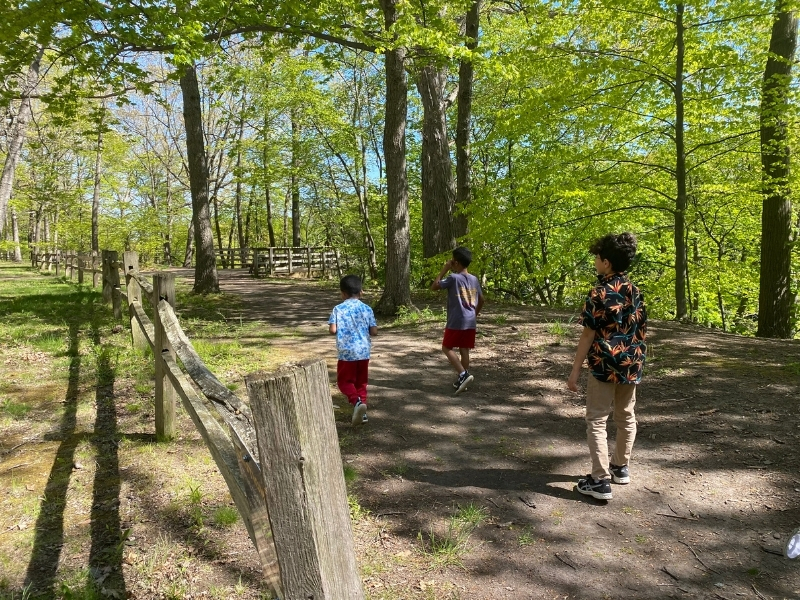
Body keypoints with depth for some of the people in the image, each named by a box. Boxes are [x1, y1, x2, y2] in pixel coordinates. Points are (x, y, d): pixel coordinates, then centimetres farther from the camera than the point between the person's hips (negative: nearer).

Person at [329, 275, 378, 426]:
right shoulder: (367, 309, 0)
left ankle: (357, 401, -15)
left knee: (344, 381, 11)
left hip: (346, 352, -3)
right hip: (363, 352, 3)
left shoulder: (338, 309, -6)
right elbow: (374, 331, -2)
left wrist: (342, 329, 9)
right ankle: (362, 412, 16)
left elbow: (333, 330, -12)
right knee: (361, 382, 17)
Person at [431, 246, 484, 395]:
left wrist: (444, 270, 0)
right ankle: (463, 379, 14)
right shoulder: (474, 279, 9)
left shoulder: (453, 278, -11)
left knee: (447, 348, 5)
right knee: (464, 350, 11)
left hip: (456, 322, -6)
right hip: (471, 322, 6)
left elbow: (434, 286, -4)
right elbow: (481, 300, 17)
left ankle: (463, 374, -9)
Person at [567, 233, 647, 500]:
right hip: (631, 365, 7)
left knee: (596, 421, -1)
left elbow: (588, 335, -14)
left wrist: (575, 370, -9)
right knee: (626, 417, 19)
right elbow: (641, 331, 11)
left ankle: (600, 481, -1)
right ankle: (620, 467, 34)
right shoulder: (635, 291, 6)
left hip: (604, 365, -7)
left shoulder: (599, 293, -15)